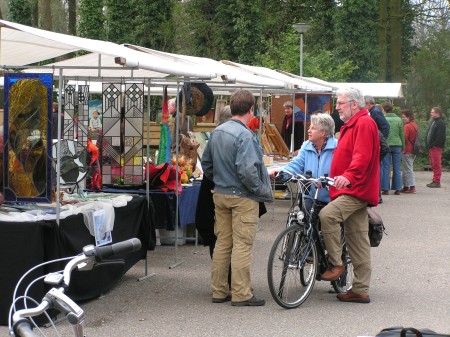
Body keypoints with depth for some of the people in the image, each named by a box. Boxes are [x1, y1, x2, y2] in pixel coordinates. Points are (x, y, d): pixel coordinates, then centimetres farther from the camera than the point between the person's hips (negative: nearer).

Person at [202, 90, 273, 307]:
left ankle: (219, 291, 18)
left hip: (220, 195, 8)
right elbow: (247, 171, -25)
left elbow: (206, 164, 16)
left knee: (222, 242, 13)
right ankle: (241, 294, 0)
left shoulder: (216, 132, 7)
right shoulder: (244, 135, -19)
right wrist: (262, 190, -12)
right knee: (242, 245, -3)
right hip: (242, 197, -8)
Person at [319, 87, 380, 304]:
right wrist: (334, 178, 31)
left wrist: (348, 176, -39)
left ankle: (335, 263, -17)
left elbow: (362, 156, -25)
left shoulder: (364, 123, -10)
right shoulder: (351, 125, 23)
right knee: (357, 242, 9)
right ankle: (360, 290, 12)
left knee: (327, 215, -29)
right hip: (350, 190, 10)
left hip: (356, 190, -10)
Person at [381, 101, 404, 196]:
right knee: (397, 168, 7)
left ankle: (385, 189, -1)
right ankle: (397, 189, 7)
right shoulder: (399, 120, 5)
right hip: (397, 145, 2)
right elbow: (402, 135, 8)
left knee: (385, 168, 2)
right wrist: (403, 146, 17)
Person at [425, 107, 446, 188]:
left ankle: (437, 182, -6)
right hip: (431, 147, 10)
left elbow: (440, 136, -20)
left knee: (436, 164, -7)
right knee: (433, 164, 13)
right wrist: (428, 144, 12)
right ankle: (435, 181, 19)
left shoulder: (440, 123, -12)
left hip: (436, 147, -10)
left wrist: (433, 145, -20)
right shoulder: (433, 121, 19)